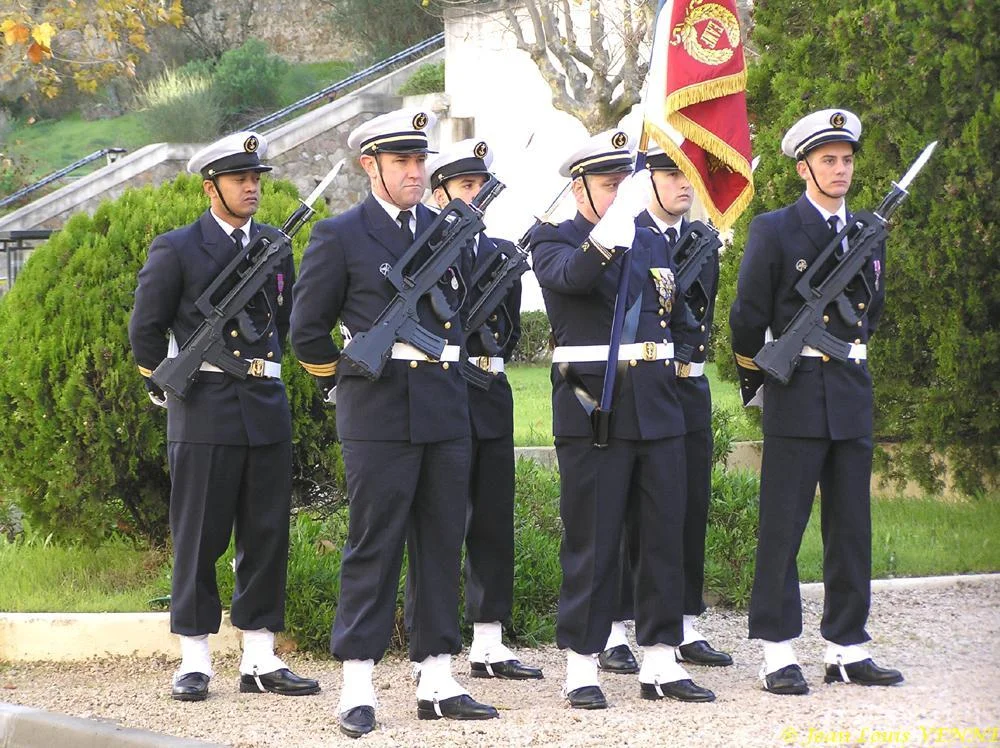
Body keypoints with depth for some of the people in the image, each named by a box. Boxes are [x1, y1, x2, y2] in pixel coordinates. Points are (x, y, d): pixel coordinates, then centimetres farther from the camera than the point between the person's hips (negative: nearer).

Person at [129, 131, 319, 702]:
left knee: (267, 534, 5)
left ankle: (261, 659, 11)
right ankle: (195, 661, 5)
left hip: (266, 406, 5)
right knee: (200, 536, -1)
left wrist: (265, 369, 14)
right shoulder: (176, 249, -1)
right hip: (205, 412, -5)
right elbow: (146, 330, 3)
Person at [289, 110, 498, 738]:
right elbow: (308, 328, 2)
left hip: (446, 410, 6)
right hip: (379, 414, -5)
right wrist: (344, 381, 5)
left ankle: (438, 682, 13)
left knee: (443, 545, 7)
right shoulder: (340, 235, -2)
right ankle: (358, 690, -1)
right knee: (374, 547, -4)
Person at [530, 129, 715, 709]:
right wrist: (620, 216, -36)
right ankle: (582, 666, 5)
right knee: (592, 544, -2)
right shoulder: (554, 241, -2)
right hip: (593, 410, -6)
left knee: (664, 537, 6)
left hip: (659, 410, 6)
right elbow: (575, 275, -26)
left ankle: (661, 662, 12)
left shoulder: (653, 243, 17)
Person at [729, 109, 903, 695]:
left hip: (853, 394, 5)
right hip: (796, 397, -5)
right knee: (783, 525, -3)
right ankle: (778, 652, 1)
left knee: (852, 525, 7)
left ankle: (848, 648, 13)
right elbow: (748, 317, -1)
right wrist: (755, 382, 4)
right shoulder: (774, 231, -4)